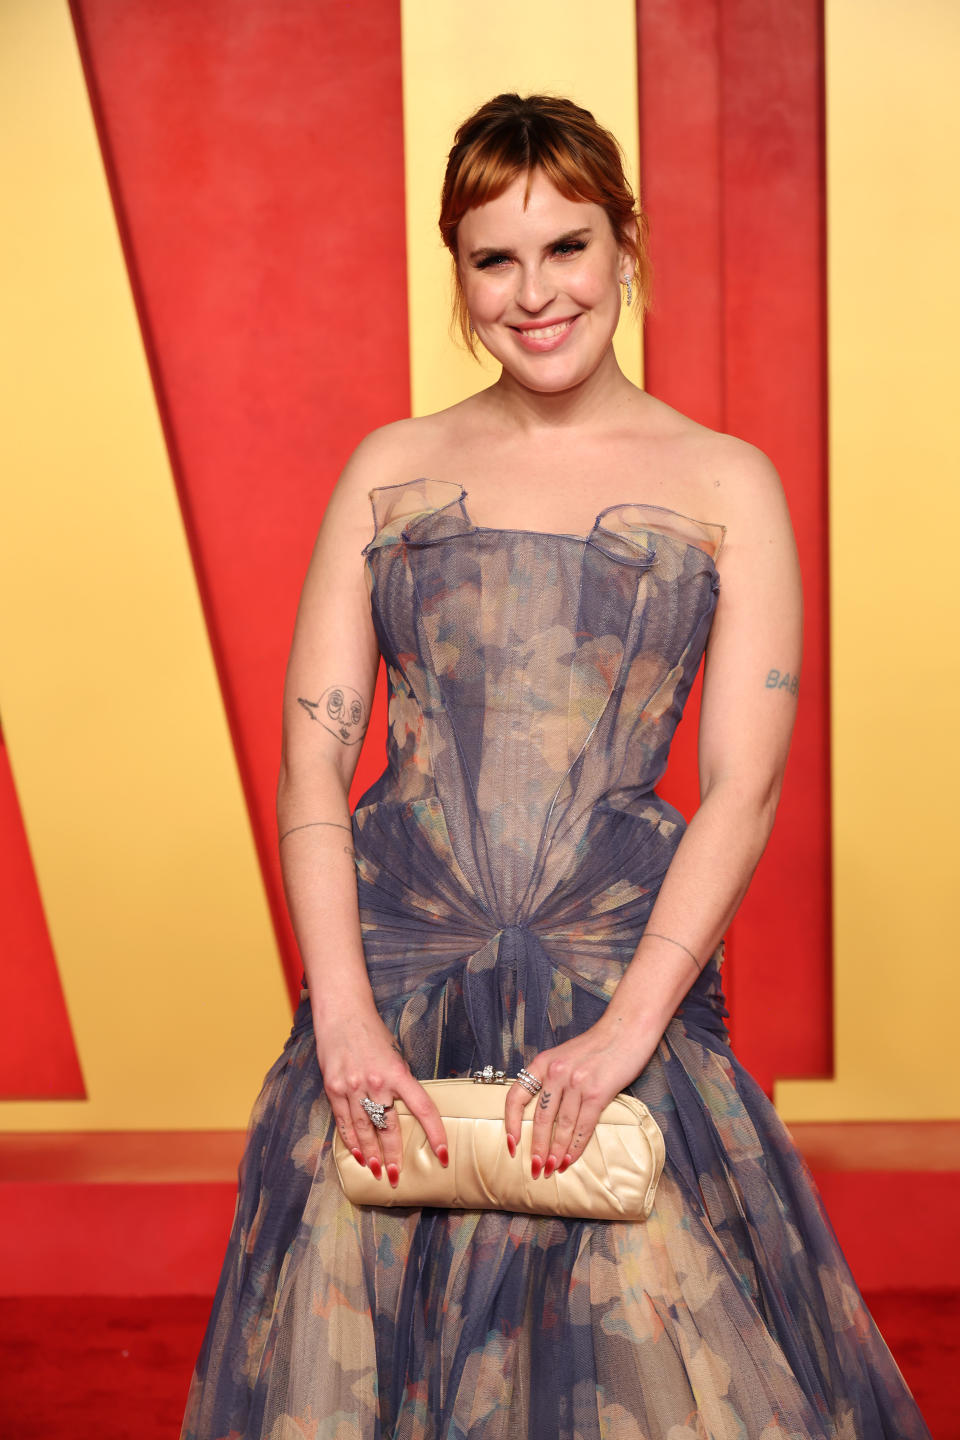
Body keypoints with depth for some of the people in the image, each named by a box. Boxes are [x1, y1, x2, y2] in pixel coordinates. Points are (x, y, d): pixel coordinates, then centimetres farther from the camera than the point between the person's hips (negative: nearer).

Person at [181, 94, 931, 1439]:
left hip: (624, 970, -1)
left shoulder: (726, 485, 2)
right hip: (393, 973, 2)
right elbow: (313, 751, 2)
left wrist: (627, 1028, -14)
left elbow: (743, 788, -4)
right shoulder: (392, 467, 7)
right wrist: (343, 1013, -10)